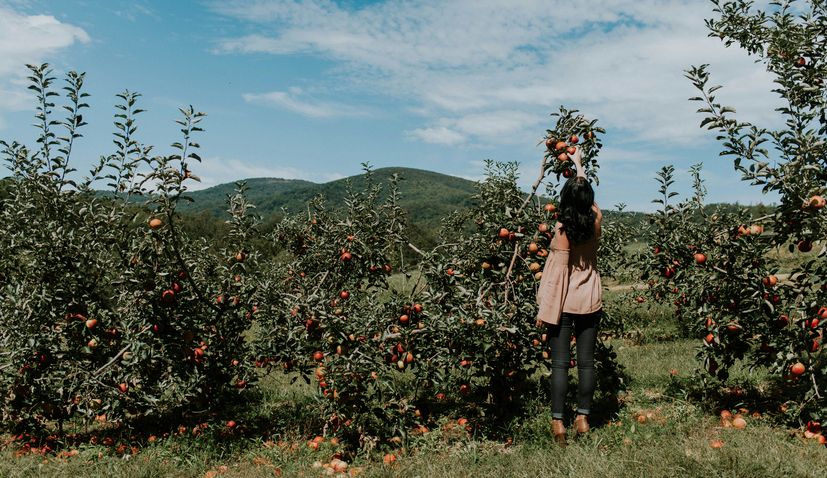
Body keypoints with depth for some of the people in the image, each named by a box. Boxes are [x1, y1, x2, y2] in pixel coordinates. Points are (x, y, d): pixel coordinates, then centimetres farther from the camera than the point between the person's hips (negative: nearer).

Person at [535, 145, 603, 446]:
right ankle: (583, 418, 17)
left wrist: (544, 309, -11)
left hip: (563, 304, -4)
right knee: (586, 361, 10)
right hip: (590, 303, 4)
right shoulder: (595, 222, -2)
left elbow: (557, 272, -15)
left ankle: (558, 422, 3)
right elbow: (588, 196, 19)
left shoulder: (562, 228, -14)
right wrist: (578, 164, 33)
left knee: (560, 363, 1)